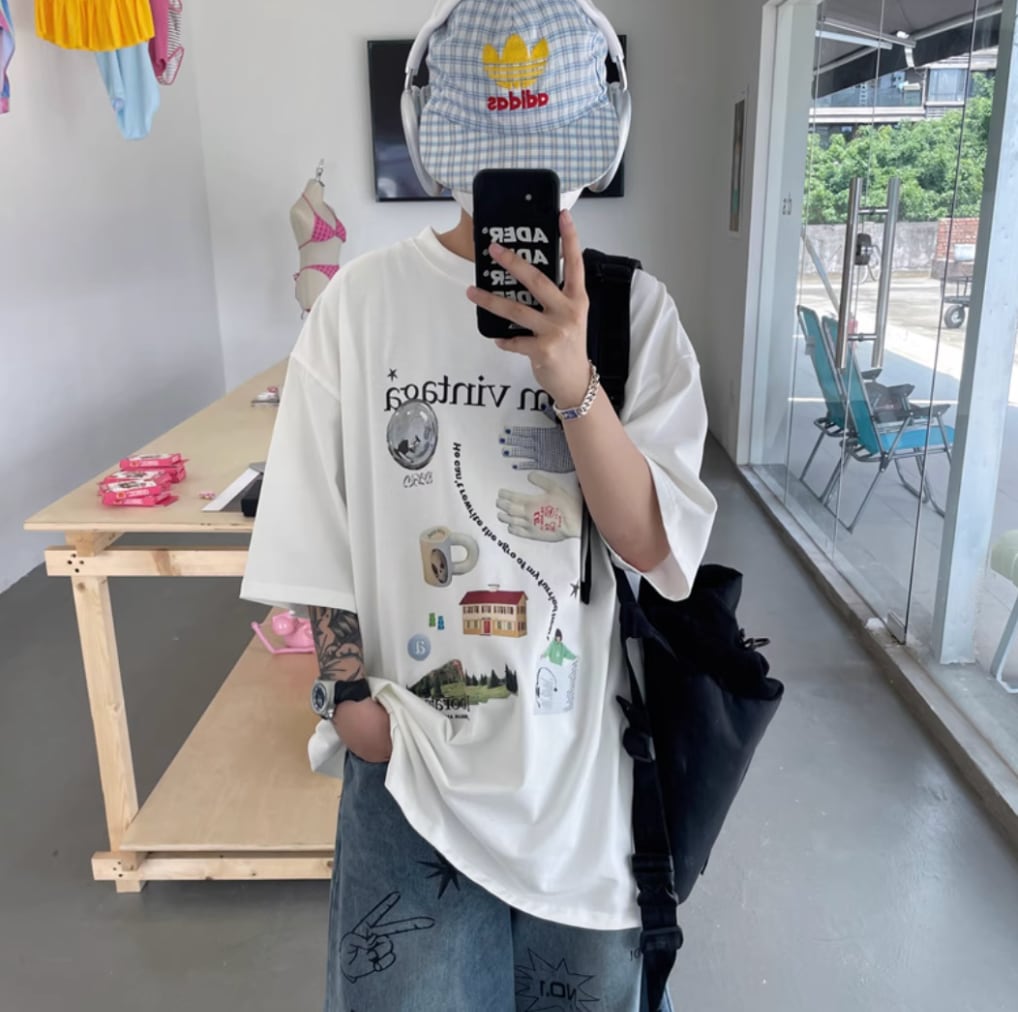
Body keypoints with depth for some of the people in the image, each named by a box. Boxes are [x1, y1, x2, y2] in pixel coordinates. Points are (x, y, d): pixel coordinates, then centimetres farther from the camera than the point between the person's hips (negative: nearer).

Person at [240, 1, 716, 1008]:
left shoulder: (633, 310, -6)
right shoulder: (363, 301, -6)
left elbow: (651, 544, -12)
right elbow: (321, 527, 1)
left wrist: (574, 383, -25)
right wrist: (347, 688, -3)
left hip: (579, 738, 1)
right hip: (409, 732, 0)